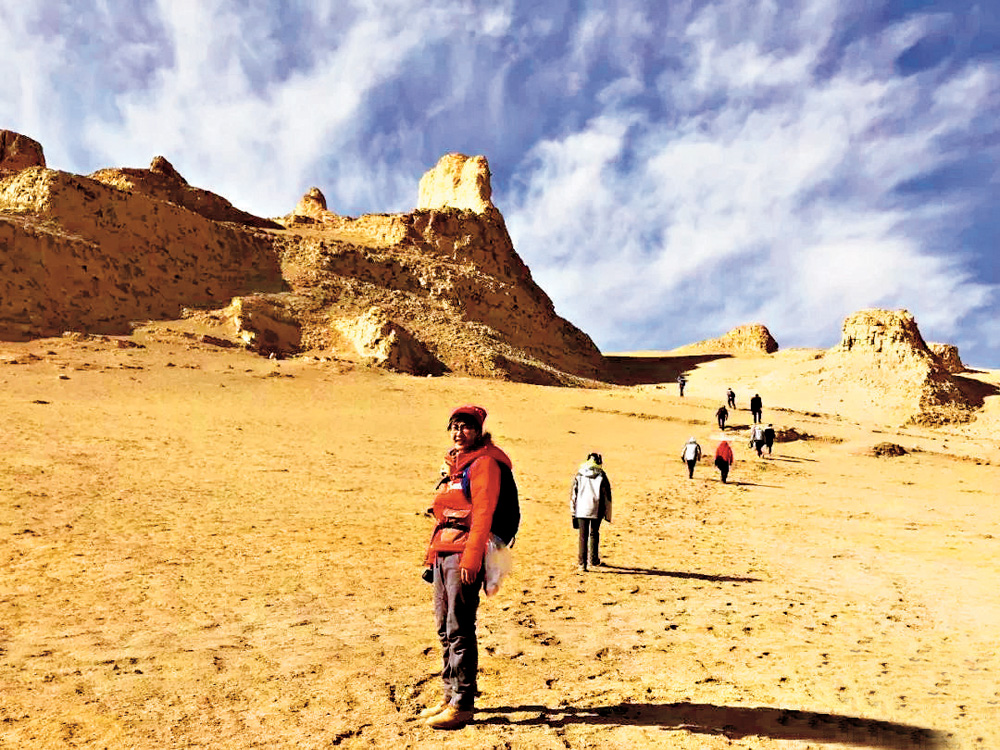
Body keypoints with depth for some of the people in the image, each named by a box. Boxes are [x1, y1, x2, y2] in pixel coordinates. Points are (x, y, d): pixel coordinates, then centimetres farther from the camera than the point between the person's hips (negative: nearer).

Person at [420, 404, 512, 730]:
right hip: (443, 552, 9)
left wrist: (470, 558, -23)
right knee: (445, 628, 13)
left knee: (459, 630, -6)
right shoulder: (453, 464, 20)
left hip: (464, 554, -9)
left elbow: (483, 513, -16)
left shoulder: (484, 462, -7)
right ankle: (450, 696, 24)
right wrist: (432, 553, 17)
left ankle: (462, 705, 3)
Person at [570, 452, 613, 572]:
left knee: (583, 535, 4)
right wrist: (608, 515, 8)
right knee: (594, 534, 18)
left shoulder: (579, 475, 4)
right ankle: (594, 560, 27)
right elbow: (607, 496, 2)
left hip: (581, 510, 0)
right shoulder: (602, 476, 0)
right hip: (596, 510, 0)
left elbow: (573, 493, 5)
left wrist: (572, 510, 11)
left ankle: (582, 563, -2)